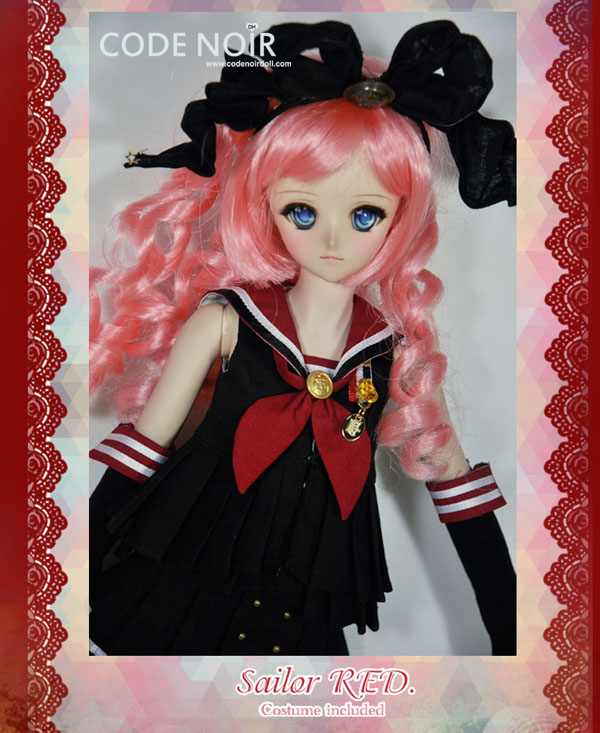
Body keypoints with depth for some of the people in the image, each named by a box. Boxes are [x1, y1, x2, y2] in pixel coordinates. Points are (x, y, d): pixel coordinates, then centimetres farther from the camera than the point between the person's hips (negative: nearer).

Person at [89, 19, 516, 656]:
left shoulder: (401, 350, -4)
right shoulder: (226, 321, -9)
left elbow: (452, 475, 2)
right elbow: (142, 449, -5)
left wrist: (504, 632, 3)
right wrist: (82, 582, -5)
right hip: (176, 591, -1)